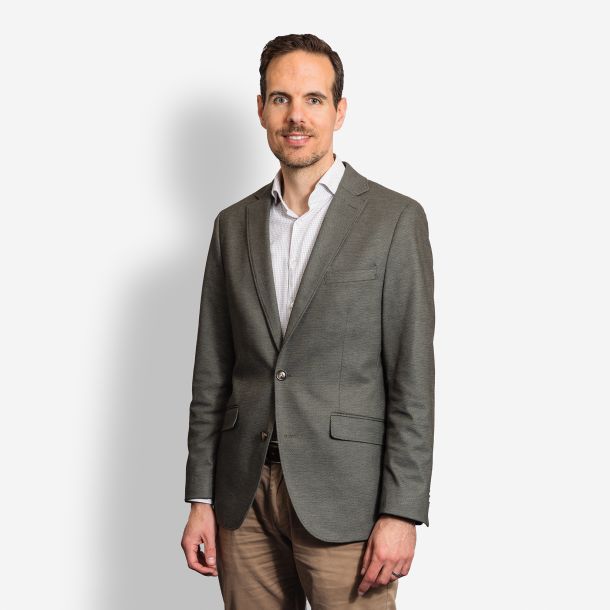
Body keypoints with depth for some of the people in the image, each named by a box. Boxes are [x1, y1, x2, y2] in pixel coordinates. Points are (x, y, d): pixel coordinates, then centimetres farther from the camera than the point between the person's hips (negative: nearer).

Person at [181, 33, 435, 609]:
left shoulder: (395, 219, -3)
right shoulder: (234, 225, 10)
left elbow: (413, 380, -6)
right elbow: (212, 374, 11)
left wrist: (401, 513, -11)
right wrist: (201, 499, 7)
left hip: (344, 498, -4)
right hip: (244, 497, 4)